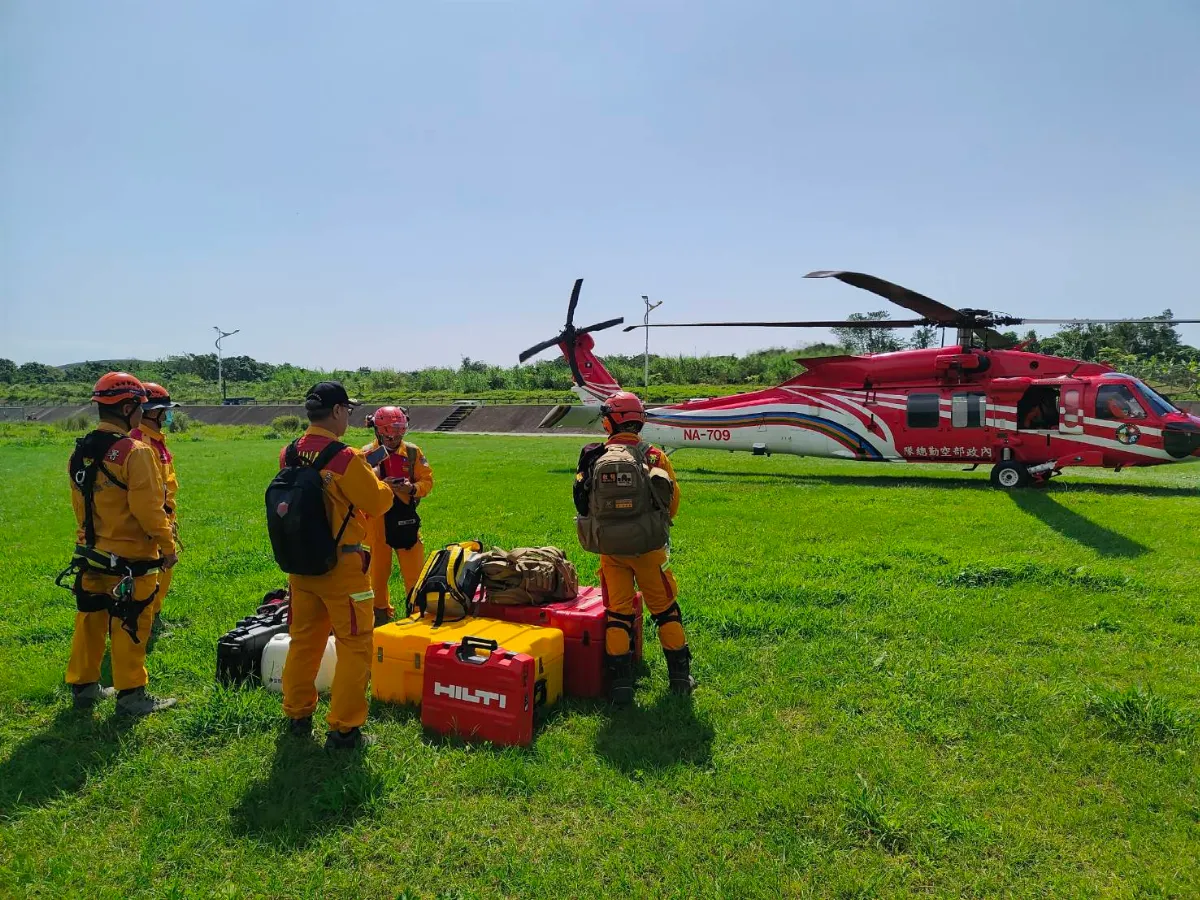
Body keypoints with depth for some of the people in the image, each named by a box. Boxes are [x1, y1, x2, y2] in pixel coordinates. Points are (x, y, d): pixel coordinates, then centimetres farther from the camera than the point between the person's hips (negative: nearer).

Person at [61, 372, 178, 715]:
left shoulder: (80, 451, 5)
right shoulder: (135, 452, -20)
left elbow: (79, 504, 14)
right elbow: (148, 508, -21)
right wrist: (168, 546, -11)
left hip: (90, 555, 8)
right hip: (130, 559, -8)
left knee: (90, 621, 18)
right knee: (129, 627, 3)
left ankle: (83, 687, 31)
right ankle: (131, 695, 12)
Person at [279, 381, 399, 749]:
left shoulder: (288, 454, 0)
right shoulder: (345, 459, -20)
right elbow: (376, 503, -11)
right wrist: (378, 481, 8)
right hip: (341, 564, -7)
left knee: (303, 639, 19)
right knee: (354, 646, 5)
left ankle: (297, 716, 31)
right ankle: (343, 729, 10)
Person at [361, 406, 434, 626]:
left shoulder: (413, 452, 2)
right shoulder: (367, 454, -4)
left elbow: (427, 480, 4)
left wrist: (413, 488, -16)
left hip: (406, 518, 1)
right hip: (377, 519, -1)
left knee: (414, 570, 4)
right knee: (378, 569, 11)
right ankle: (380, 610, 26)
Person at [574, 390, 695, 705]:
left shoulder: (594, 458, -5)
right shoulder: (654, 457, -9)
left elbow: (583, 504, 4)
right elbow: (672, 503, 0)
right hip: (648, 547, -1)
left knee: (617, 613, 9)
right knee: (665, 609, 13)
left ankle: (620, 682, 8)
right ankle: (680, 675, 21)